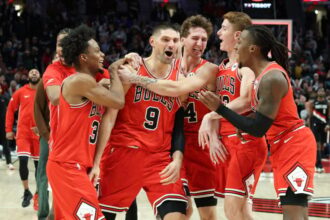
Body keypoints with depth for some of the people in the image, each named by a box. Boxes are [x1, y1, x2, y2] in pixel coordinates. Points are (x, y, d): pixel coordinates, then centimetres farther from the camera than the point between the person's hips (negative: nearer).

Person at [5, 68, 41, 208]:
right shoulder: (20, 92, 3)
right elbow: (10, 110, 7)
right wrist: (8, 130, 4)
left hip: (39, 133, 1)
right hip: (23, 132, -1)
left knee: (38, 163, 8)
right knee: (23, 160, -13)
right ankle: (26, 192, 2)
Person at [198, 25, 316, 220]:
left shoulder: (271, 78, -21)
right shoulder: (263, 74, 9)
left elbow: (258, 129, -23)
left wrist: (219, 108, -20)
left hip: (294, 144, -10)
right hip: (283, 146, 10)